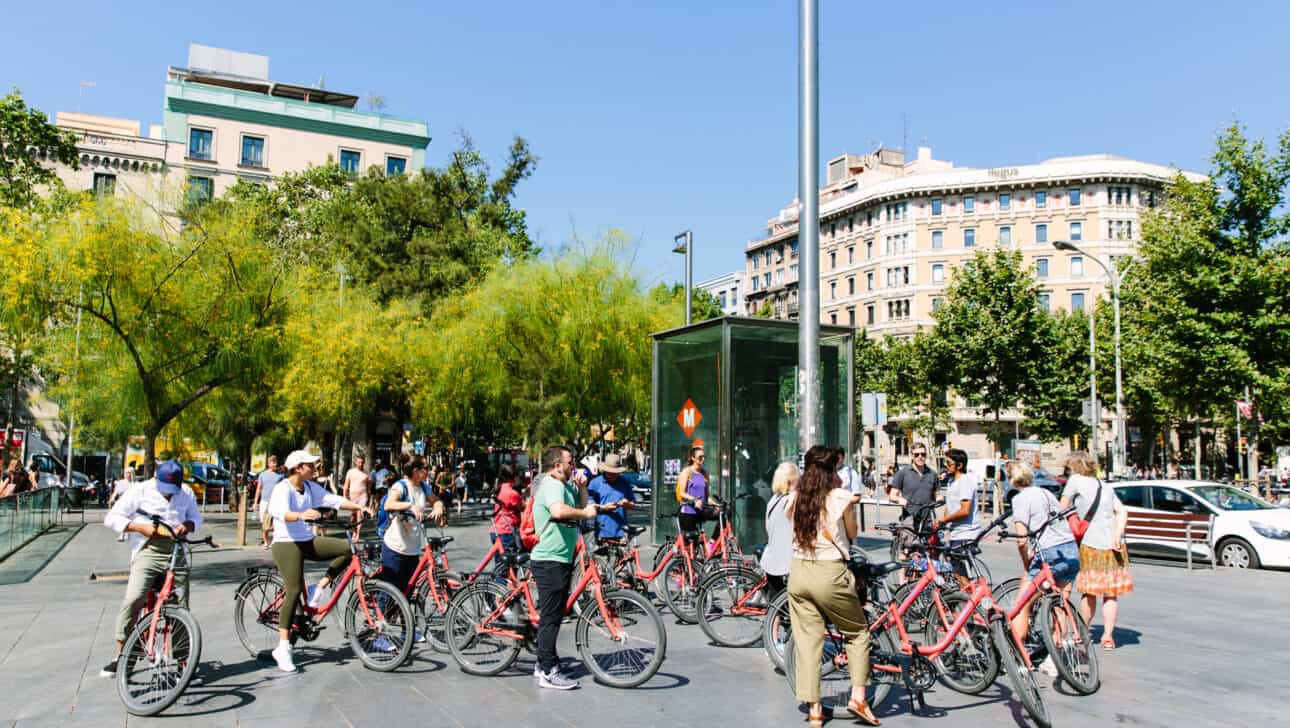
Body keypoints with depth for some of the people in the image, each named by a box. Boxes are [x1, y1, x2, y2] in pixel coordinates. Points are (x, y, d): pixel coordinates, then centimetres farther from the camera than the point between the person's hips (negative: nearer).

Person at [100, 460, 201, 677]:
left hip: (177, 553, 3)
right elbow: (112, 518, 0)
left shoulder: (186, 493, 11)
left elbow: (196, 518, 21)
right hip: (148, 551, -3)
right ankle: (120, 655, -9)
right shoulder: (139, 491, 1)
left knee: (181, 608, 2)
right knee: (133, 599, -22)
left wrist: (187, 526, -3)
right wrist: (140, 527, -14)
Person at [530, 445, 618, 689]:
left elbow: (581, 507, 20)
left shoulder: (564, 485, 17)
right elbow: (559, 511, -37)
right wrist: (586, 513, -24)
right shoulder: (552, 485, -17)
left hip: (560, 560, 11)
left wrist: (582, 488, 5)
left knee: (551, 615, 17)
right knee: (551, 616, -6)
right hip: (550, 561, -11)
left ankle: (543, 665, 26)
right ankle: (549, 673, -1)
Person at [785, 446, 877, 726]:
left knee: (807, 640, 8)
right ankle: (858, 696, 11)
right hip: (830, 574, -4)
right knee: (857, 632, 16)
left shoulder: (794, 498, 4)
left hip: (798, 573, 4)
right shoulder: (841, 497, -6)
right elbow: (852, 534, 6)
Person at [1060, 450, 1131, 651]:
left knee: (1089, 593, 7)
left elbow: (1062, 508, -3)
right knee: (1111, 594, 9)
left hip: (1091, 544, -5)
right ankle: (1108, 637, 8)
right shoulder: (1106, 486, 17)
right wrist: (1117, 536, -6)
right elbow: (1122, 512, 5)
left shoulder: (1076, 480, 0)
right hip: (1114, 546, 5)